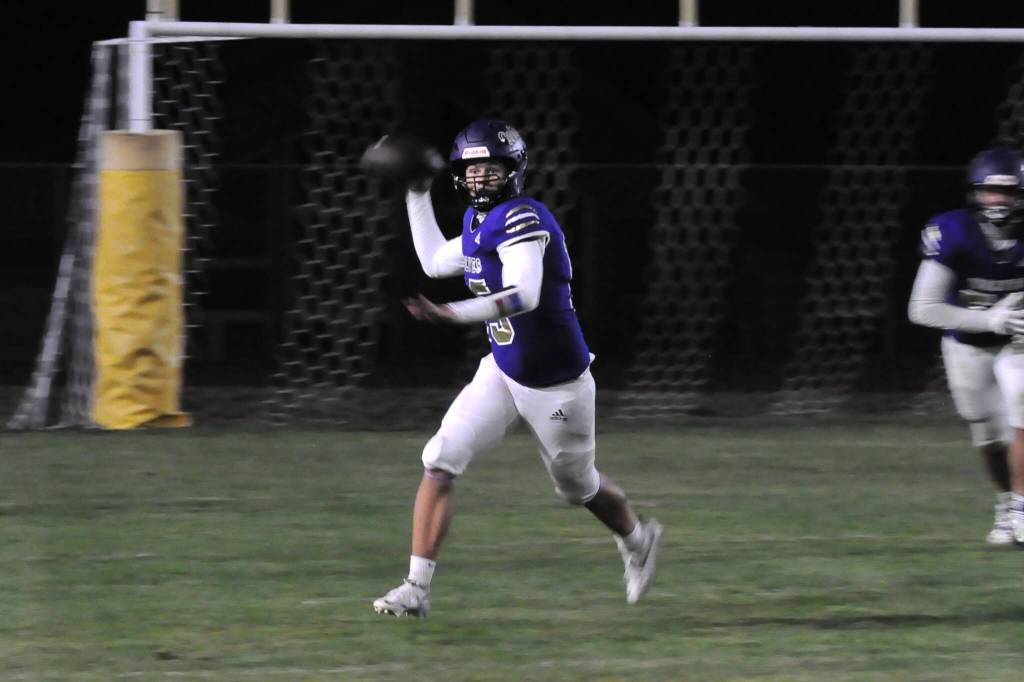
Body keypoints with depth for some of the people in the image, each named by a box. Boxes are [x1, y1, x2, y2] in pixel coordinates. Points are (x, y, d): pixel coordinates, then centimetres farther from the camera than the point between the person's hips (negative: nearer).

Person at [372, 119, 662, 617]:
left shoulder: (523, 220, -24)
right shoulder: (479, 223, 2)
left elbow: (524, 295, -38)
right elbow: (435, 263, 22)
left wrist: (453, 313, -48)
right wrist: (418, 197, 19)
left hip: (557, 385, -7)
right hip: (502, 373, 7)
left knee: (578, 487, 15)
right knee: (440, 462, -11)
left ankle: (638, 540, 48)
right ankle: (417, 588, -8)